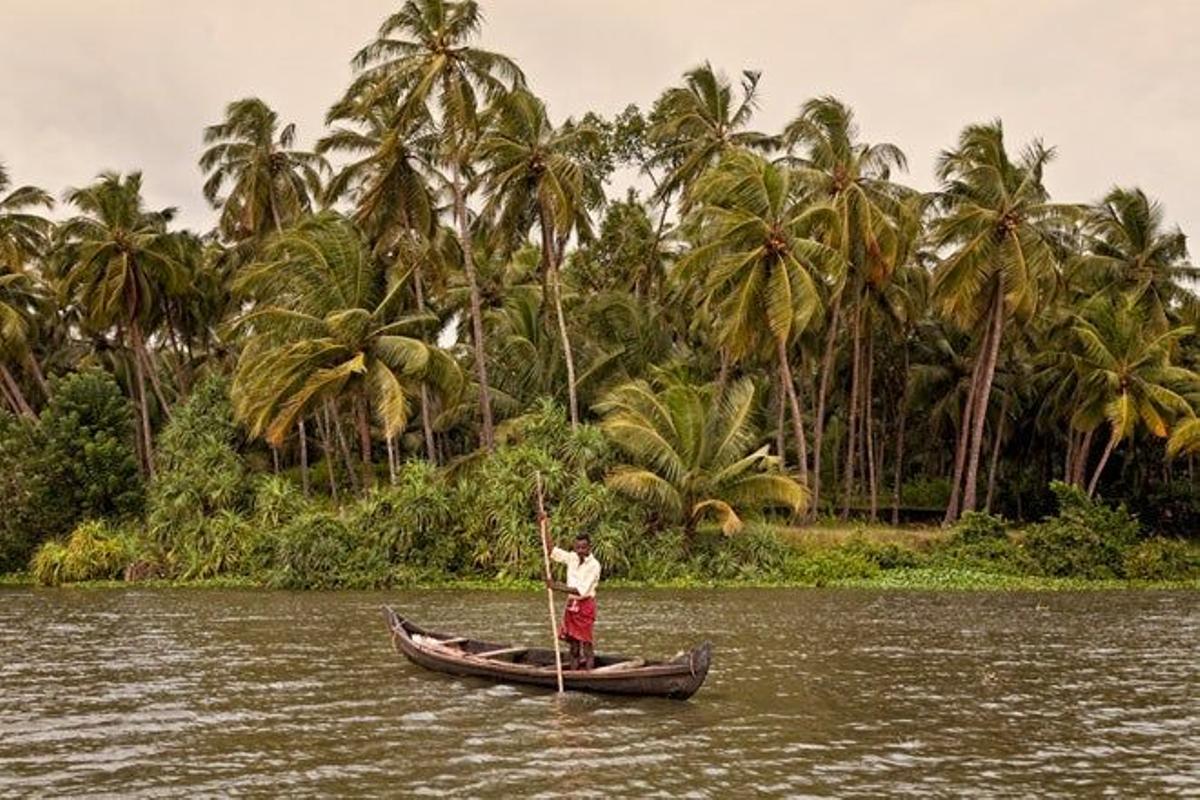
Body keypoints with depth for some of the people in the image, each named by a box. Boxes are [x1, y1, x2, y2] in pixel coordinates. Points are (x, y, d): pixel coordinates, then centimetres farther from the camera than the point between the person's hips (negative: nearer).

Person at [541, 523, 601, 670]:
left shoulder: (594, 565, -15)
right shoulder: (572, 558, 3)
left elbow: (581, 590, -21)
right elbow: (551, 548, 8)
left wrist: (558, 587, -25)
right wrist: (544, 527, 1)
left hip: (585, 605, -6)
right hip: (571, 604, 6)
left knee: (586, 642, -3)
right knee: (573, 642, 9)